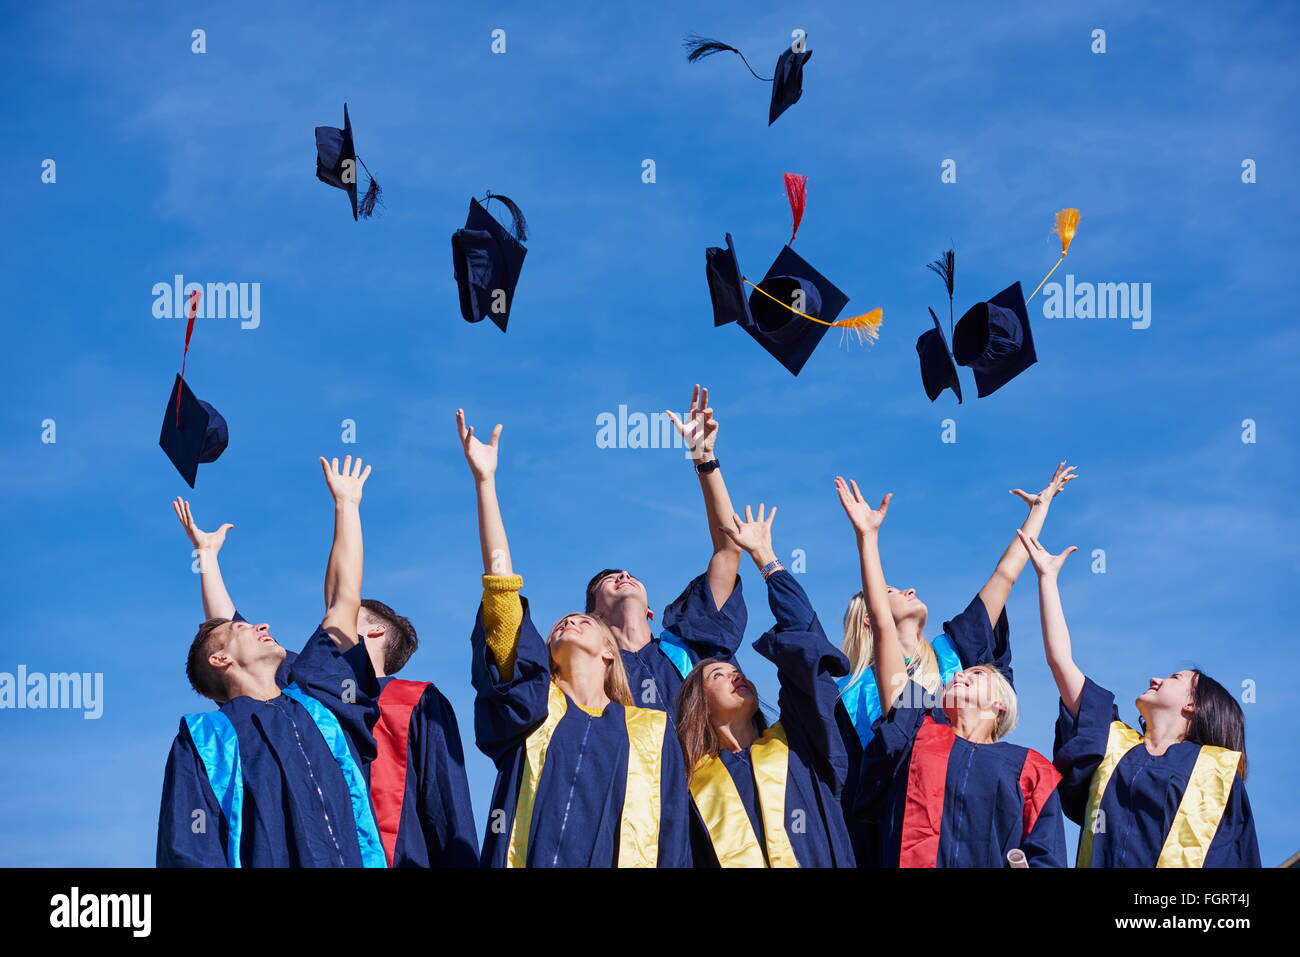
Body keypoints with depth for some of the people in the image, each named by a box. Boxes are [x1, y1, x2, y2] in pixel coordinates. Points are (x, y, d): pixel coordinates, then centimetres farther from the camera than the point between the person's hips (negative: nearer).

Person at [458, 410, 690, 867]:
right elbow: (501, 589, 8)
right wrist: (485, 481, 4)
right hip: (530, 858, 0)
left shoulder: (652, 731, 17)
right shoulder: (533, 705, 15)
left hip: (625, 857, 0)